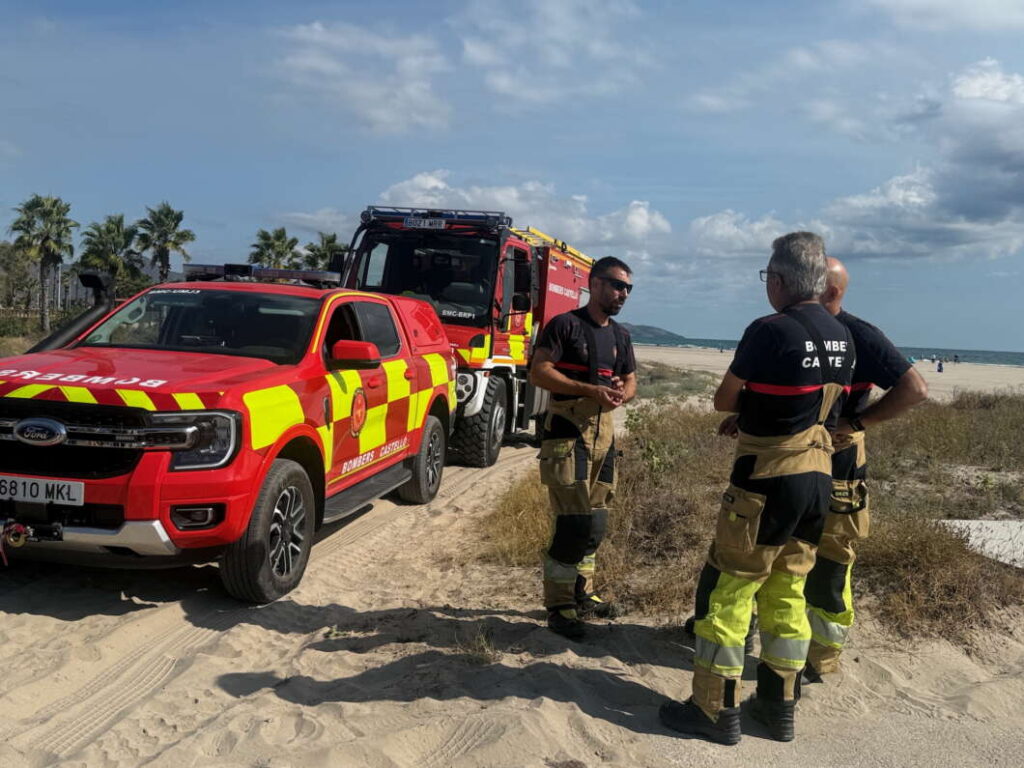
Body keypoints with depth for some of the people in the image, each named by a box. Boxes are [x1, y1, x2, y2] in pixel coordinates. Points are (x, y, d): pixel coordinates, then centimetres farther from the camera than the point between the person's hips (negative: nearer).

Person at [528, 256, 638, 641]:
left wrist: (622, 393, -5)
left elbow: (631, 381, 20)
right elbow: (539, 372, -14)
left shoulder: (620, 336, 16)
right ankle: (558, 607, 2)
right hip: (566, 431, -7)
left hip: (603, 432, 7)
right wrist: (591, 390, -22)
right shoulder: (565, 324, -6)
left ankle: (581, 594, 28)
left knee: (594, 522, 12)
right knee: (576, 521, -10)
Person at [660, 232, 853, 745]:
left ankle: (715, 710, 10)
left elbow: (722, 401, -6)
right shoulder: (841, 337, 7)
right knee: (786, 592, 17)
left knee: (727, 591, 3)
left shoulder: (769, 332, -16)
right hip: (818, 478, 8)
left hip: (767, 482, -8)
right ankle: (779, 706, 25)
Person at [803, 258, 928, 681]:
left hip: (836, 468, -7)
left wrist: (854, 423, -19)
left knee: (827, 568, 2)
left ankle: (821, 661, 16)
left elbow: (914, 388, -18)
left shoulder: (858, 336, -14)